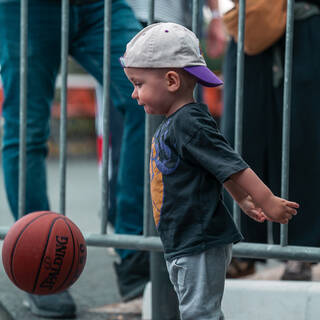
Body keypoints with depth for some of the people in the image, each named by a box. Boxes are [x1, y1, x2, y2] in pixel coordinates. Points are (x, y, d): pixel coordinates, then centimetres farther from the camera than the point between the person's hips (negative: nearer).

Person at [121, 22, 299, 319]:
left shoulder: (189, 125, -20)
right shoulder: (173, 124, 12)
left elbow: (232, 166, -21)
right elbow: (220, 165, 22)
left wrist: (267, 202, -20)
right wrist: (243, 199, 29)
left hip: (201, 243, -10)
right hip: (182, 243, 10)